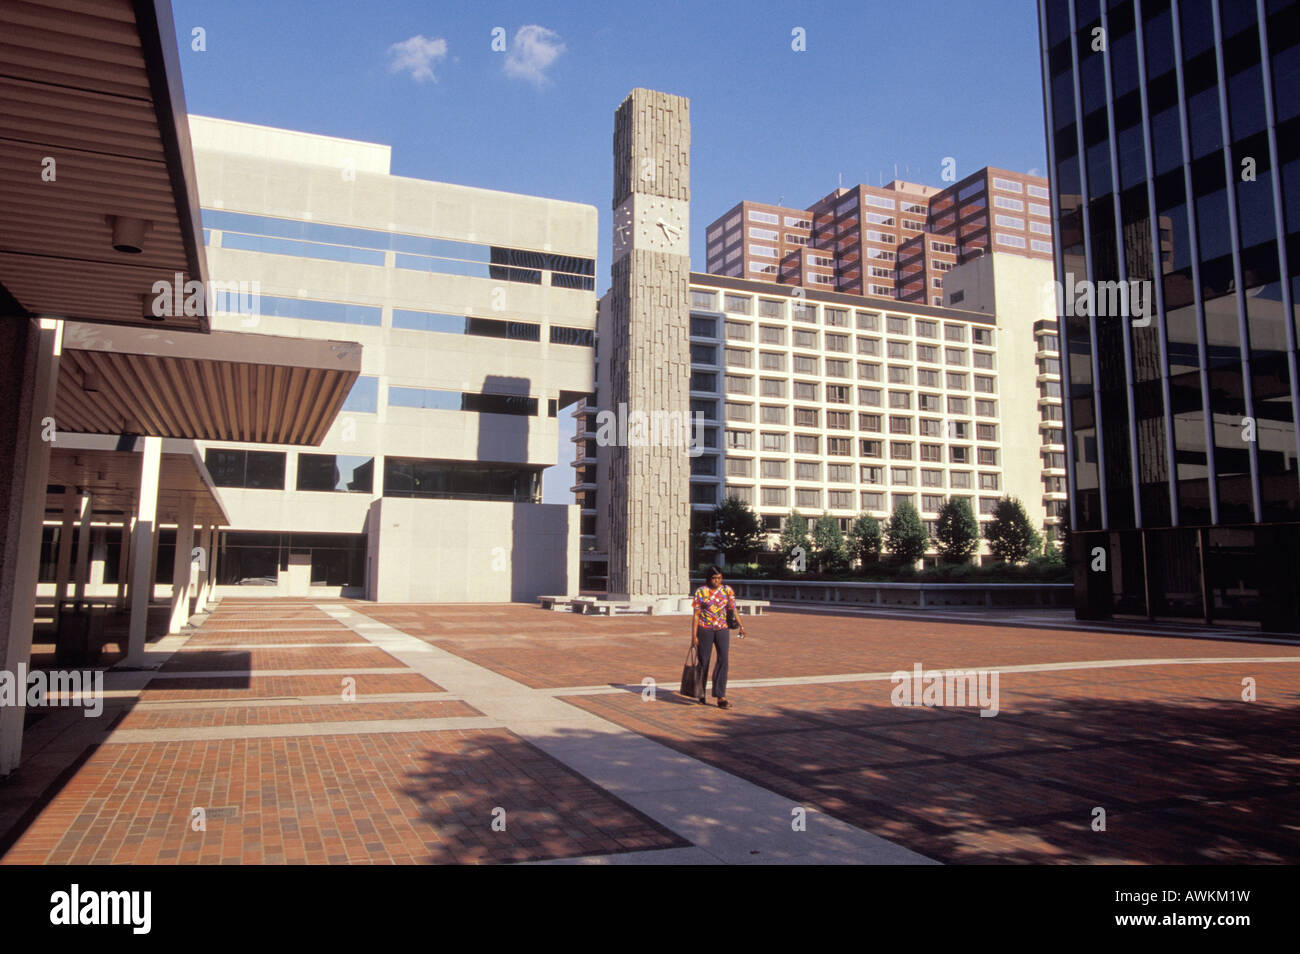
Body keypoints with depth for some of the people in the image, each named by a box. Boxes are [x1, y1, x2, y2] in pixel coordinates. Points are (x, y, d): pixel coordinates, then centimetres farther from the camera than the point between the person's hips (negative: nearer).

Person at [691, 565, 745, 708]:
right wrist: (693, 636, -8)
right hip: (704, 630, -2)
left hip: (722, 630, 2)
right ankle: (700, 694, 25)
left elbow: (733, 610, 7)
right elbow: (696, 615, -4)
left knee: (724, 660, -10)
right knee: (703, 662, 6)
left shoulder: (727, 590, 4)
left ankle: (721, 697, -10)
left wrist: (741, 626, -5)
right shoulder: (701, 592, -4)